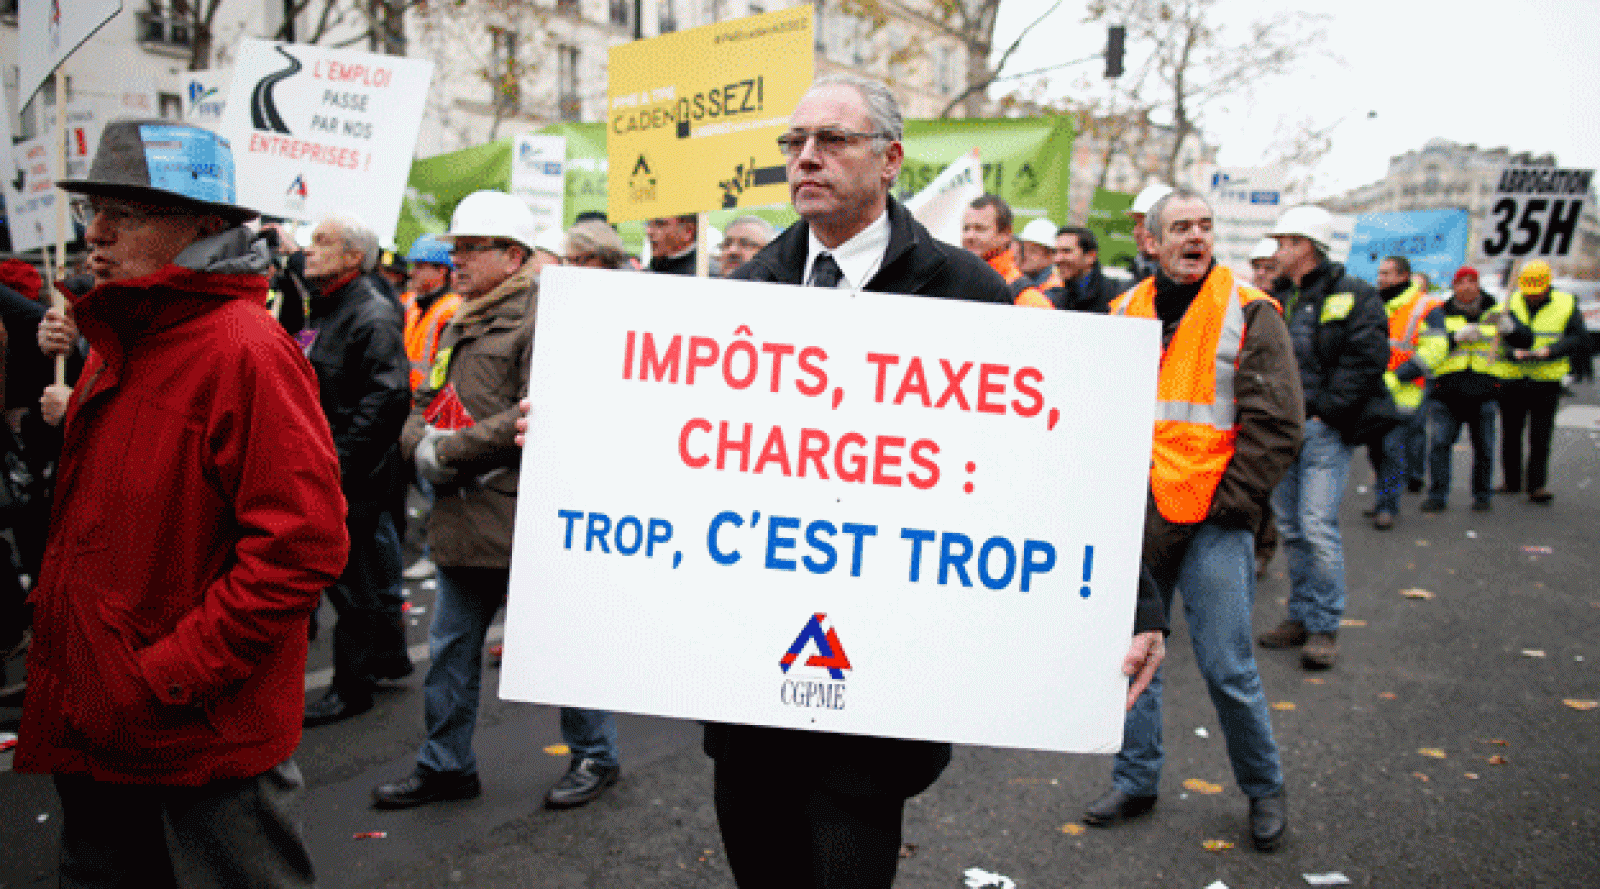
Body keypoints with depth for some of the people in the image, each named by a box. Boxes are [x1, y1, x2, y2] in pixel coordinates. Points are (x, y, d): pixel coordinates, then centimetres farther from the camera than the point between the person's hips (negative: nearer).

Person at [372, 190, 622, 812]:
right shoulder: (460, 323, 16)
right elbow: (424, 404, 19)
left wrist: (449, 451, -18)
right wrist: (421, 443, -5)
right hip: (464, 517, 8)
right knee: (451, 647, 15)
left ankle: (596, 756, 25)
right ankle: (445, 766, 30)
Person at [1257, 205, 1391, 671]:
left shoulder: (1353, 297, -2)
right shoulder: (1276, 300, 15)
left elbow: (1366, 360, -9)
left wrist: (1326, 410, -13)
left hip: (1323, 430, -6)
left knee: (1318, 524, -11)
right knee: (1290, 526, 10)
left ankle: (1325, 626, -2)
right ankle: (1301, 616, 21)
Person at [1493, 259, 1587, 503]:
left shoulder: (1566, 305, 0)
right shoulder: (1511, 303, 2)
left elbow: (1581, 341, -6)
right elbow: (1496, 339, -8)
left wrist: (1549, 351, -20)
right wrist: (1514, 353, -28)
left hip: (1547, 382, -2)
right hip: (1511, 380, 2)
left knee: (1540, 437, -7)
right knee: (1511, 435, 10)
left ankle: (1537, 486, -5)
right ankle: (1511, 481, 23)